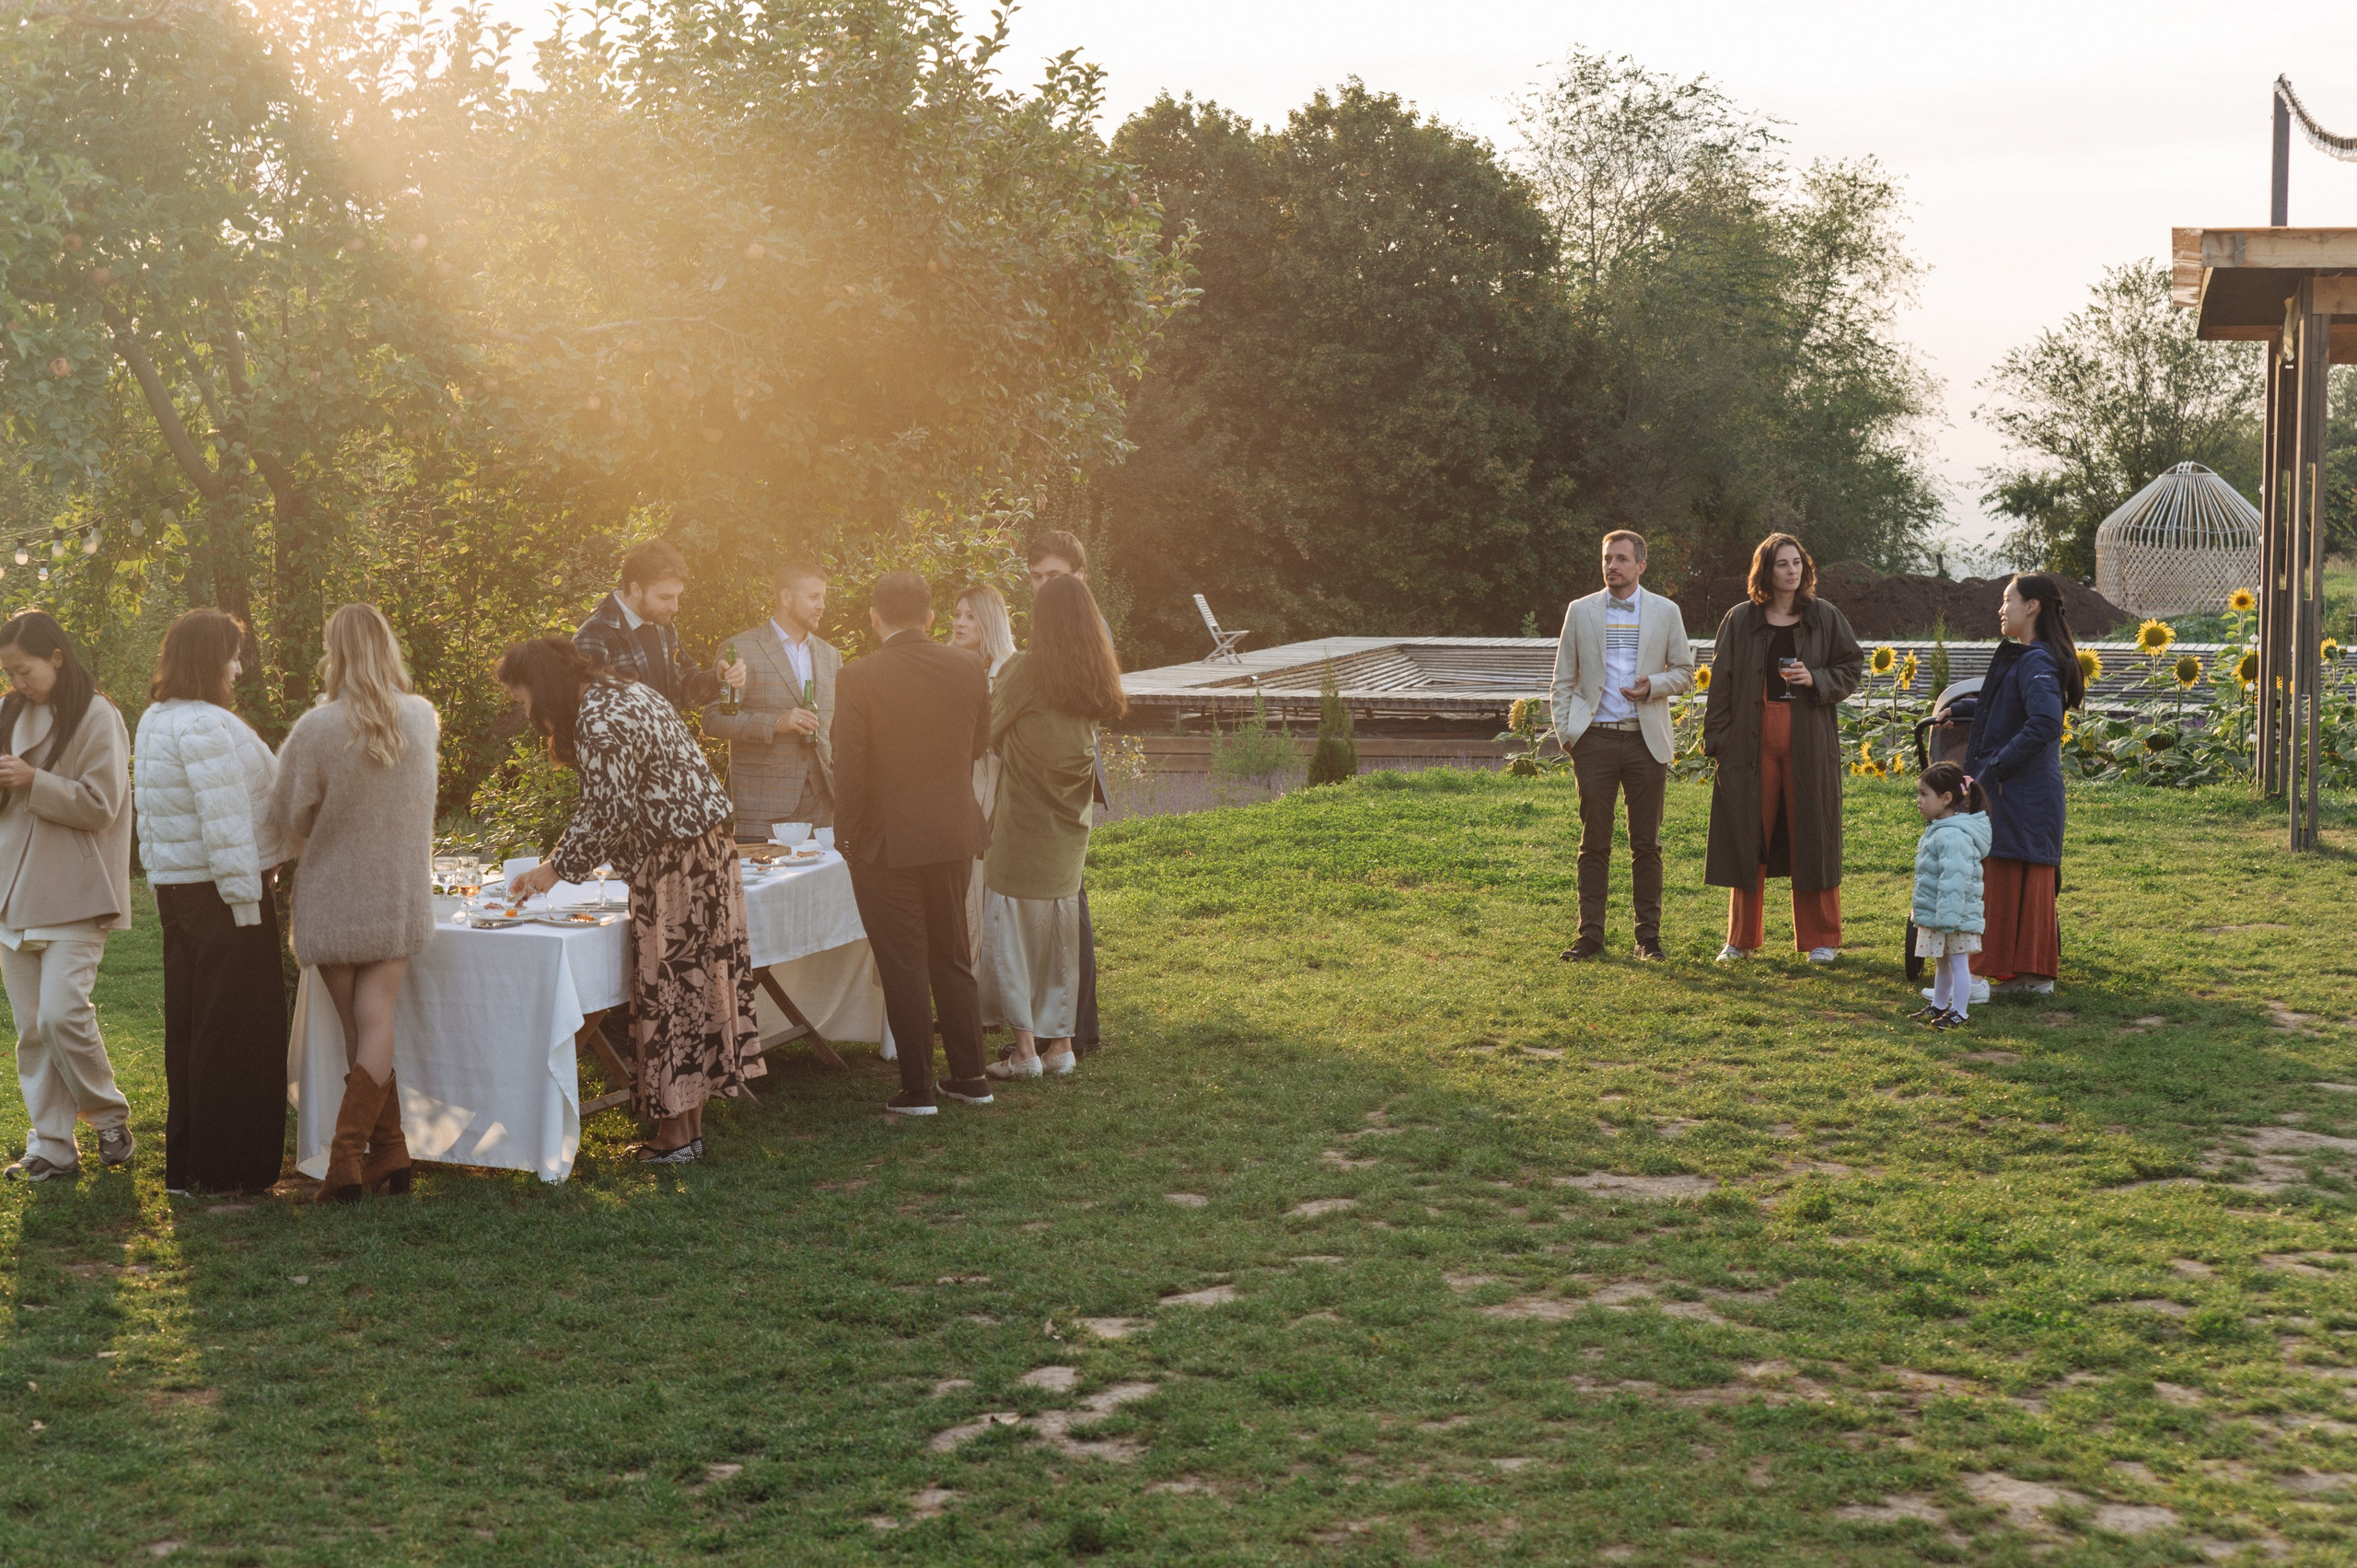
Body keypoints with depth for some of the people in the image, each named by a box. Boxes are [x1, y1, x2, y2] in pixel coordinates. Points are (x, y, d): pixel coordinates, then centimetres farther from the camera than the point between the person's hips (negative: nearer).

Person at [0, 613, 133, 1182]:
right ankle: (51, 1147, 11)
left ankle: (110, 1118, 5)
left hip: (74, 895, -6)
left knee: (62, 1012, -16)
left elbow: (100, 806, -11)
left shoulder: (97, 719, -6)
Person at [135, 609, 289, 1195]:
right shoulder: (206, 725, -19)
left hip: (176, 890, 10)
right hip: (218, 891, -10)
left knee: (189, 1027, 15)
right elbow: (224, 822, -22)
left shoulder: (154, 722, 14)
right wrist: (246, 903, -19)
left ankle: (185, 1163, 22)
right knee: (235, 1030, -2)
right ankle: (225, 1168, 2)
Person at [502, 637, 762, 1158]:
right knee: (694, 987, 12)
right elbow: (605, 807, 20)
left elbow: (607, 817, -18)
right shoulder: (619, 692, 14)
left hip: (673, 868, -10)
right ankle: (689, 1128, 20)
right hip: (705, 853, 10)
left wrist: (553, 870, -3)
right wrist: (557, 861, 15)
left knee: (668, 993, -1)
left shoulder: (600, 724, -18)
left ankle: (677, 1139, 7)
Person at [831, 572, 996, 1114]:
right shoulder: (968, 668, -3)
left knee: (904, 967, 4)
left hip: (887, 842, -4)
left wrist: (847, 835, 0)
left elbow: (849, 767, -13)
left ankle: (917, 1088, 9)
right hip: (955, 834, 4)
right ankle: (969, 1075, 22)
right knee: (953, 957, 17)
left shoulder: (860, 678, -15)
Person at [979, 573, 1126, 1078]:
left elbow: (989, 728, -4)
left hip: (1023, 826, -6)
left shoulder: (1028, 668, -14)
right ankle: (1061, 1044, 17)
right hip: (1070, 827, 6)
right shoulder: (1097, 679, 3)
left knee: (1012, 929, 2)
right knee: (1061, 931, 13)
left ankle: (1026, 1049, 0)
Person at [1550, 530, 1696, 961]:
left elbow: (1684, 673, 10)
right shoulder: (1581, 611, 8)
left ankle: (1648, 935, 10)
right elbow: (1564, 679, 10)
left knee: (1646, 843, 3)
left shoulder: (1665, 613, 7)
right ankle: (1590, 934, 7)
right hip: (1595, 739, 0)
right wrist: (1565, 732, 0)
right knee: (1594, 842, 2)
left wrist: (1653, 686, -10)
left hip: (1647, 739, 0)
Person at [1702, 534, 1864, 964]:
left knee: (1811, 835, 3)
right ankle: (1742, 938, 16)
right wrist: (1717, 738, -2)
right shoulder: (1740, 620, 4)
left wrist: (1816, 680, -11)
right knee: (1747, 837, 4)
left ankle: (1820, 939, 13)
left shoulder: (1825, 618, 4)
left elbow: (1853, 668, 8)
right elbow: (1721, 681, 4)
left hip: (1809, 740, 0)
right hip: (1752, 738, 0)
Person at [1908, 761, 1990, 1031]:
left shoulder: (1953, 836, -25)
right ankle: (1939, 1006, 33)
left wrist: (1947, 918, -28)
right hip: (1936, 916, 11)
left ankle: (1959, 1012, 7)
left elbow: (1953, 882, -28)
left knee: (1958, 963, 0)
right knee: (1942, 963, 21)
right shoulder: (1937, 830, 11)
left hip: (1954, 917, -11)